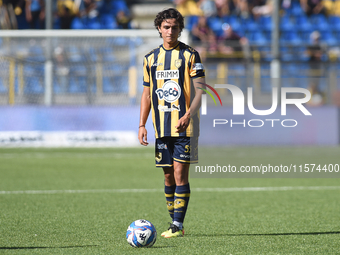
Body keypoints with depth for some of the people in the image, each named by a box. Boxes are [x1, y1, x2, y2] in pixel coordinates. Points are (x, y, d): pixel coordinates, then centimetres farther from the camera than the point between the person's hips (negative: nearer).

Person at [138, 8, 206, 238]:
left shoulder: (190, 55, -2)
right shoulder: (151, 59, 12)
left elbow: (199, 90, -8)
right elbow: (147, 93, 17)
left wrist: (188, 115, -22)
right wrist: (142, 125, 9)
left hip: (184, 126, -5)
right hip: (162, 128, 5)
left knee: (180, 173, -10)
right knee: (168, 176, 8)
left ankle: (177, 225, -10)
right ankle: (175, 224, 16)